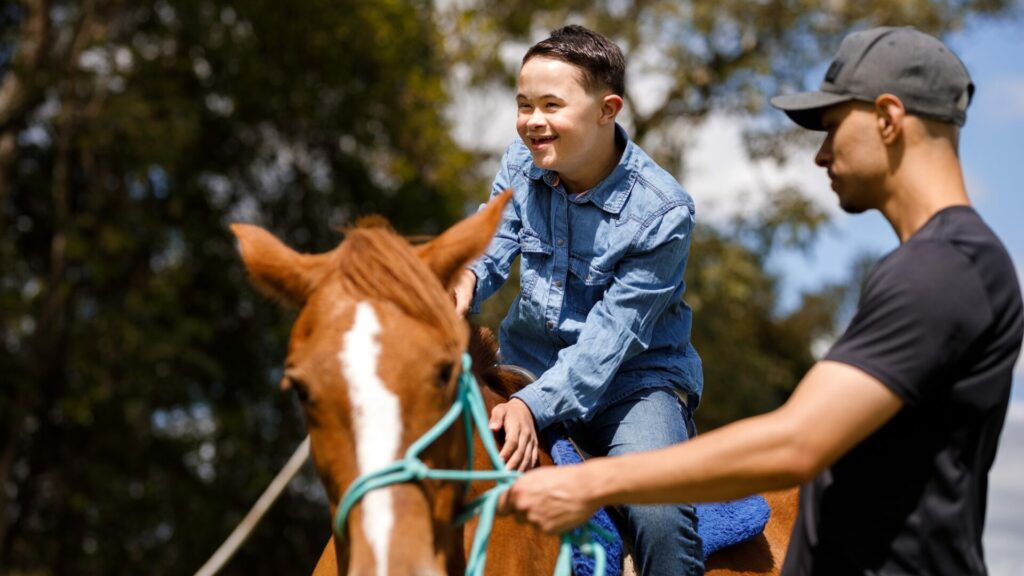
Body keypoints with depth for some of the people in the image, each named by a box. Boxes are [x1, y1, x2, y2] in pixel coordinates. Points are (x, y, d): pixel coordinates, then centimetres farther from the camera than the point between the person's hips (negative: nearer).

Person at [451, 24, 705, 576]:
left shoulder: (662, 212, -19)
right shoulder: (521, 164, -2)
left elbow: (607, 338, -22)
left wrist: (535, 404, -34)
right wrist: (467, 277, -31)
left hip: (632, 380, -5)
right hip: (528, 362, 5)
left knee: (660, 515, -30)